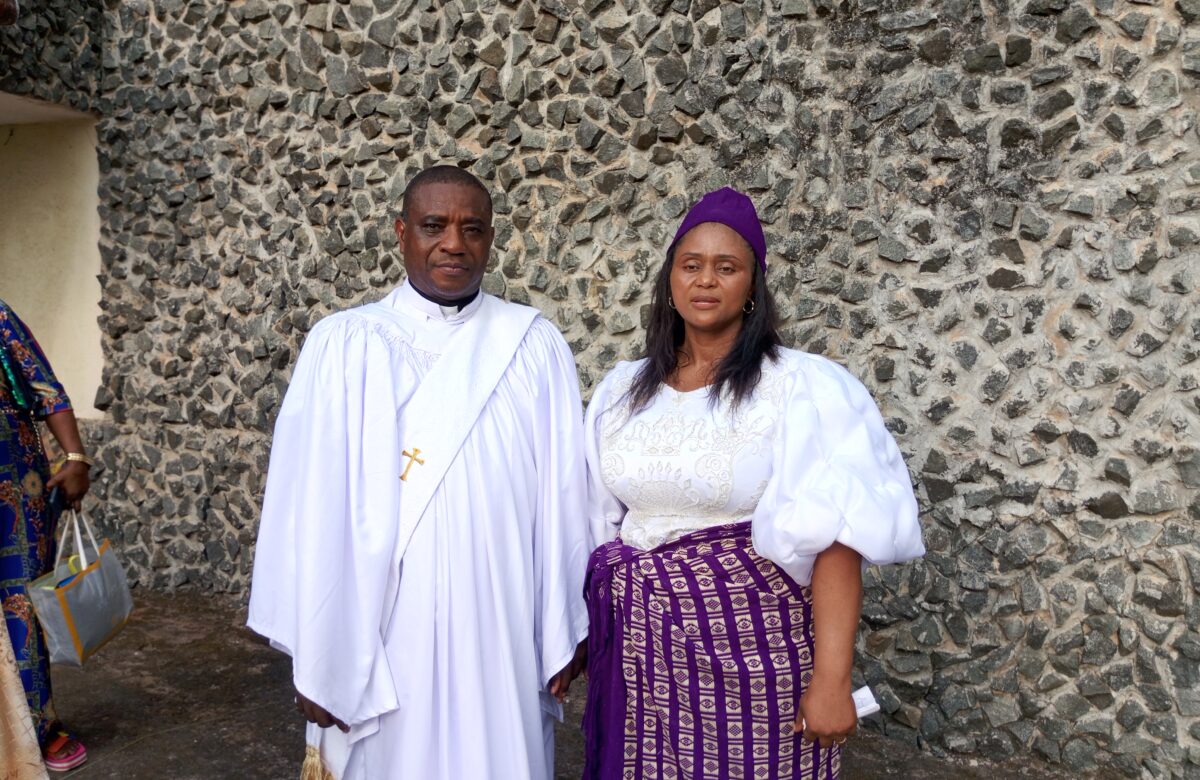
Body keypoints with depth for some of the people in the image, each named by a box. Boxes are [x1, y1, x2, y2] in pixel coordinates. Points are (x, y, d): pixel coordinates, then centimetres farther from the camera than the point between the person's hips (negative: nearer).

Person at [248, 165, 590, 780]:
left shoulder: (534, 347, 0)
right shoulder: (342, 346, -3)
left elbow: (562, 498, 0)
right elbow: (311, 506, -4)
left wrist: (562, 633, 0)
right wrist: (314, 656, -5)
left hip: (500, 635, 1)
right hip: (378, 634, -1)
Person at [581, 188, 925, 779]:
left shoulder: (801, 389, -11)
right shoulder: (625, 389, 5)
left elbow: (833, 541, -15)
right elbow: (596, 523, 10)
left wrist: (831, 679, -19)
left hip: (751, 647, -4)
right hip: (638, 650, 5)